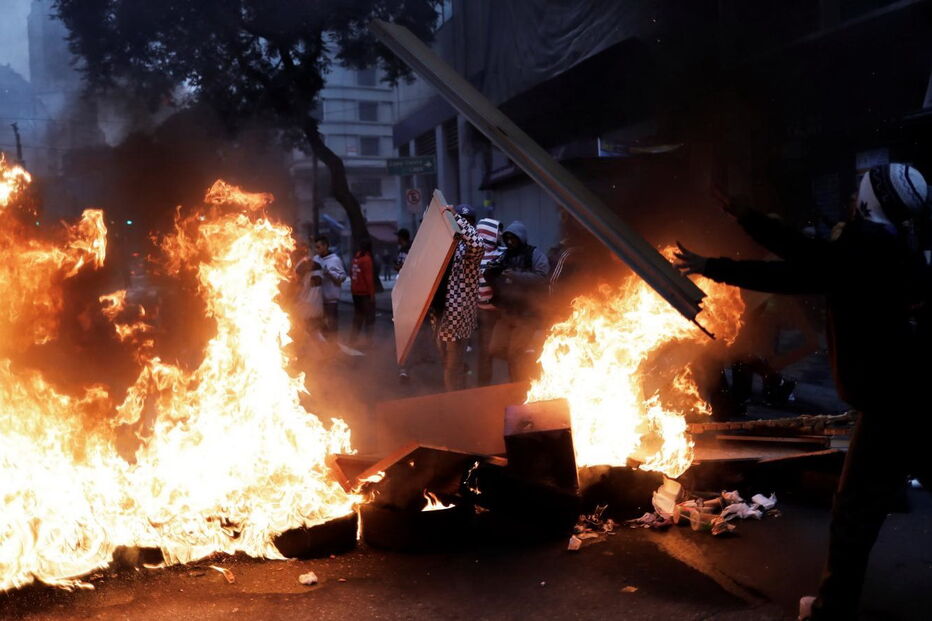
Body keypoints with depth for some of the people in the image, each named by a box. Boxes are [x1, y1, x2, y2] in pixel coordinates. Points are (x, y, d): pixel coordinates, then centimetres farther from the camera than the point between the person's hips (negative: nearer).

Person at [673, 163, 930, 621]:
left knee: (855, 508, 2)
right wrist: (747, 218, 19)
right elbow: (810, 255, 15)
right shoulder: (885, 248, 13)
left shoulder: (865, 251, -14)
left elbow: (789, 275, -13)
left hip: (894, 399, -9)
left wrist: (709, 267, -5)